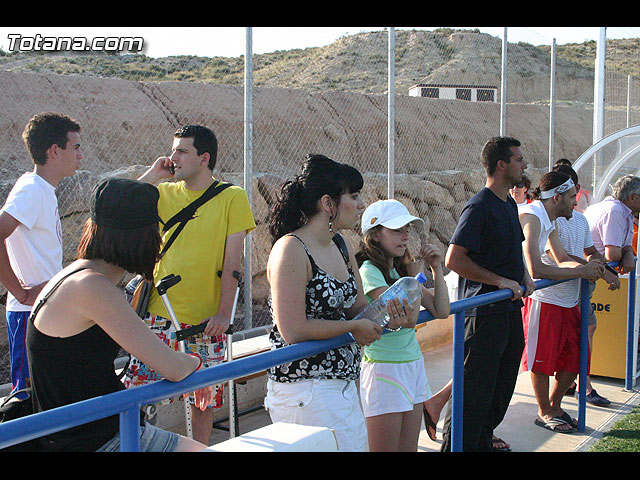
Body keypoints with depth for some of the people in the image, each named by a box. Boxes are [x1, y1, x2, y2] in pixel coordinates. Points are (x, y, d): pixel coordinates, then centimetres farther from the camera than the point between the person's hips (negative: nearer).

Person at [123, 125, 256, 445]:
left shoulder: (232, 198, -2)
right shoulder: (164, 193, 7)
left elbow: (233, 261, -5)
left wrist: (225, 312, -11)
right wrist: (152, 175, -2)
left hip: (204, 321, -3)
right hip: (158, 313, 3)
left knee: (203, 397, 9)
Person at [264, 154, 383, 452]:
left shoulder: (341, 246, 10)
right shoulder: (291, 249, -17)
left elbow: (358, 307, 15)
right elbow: (293, 330, -21)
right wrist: (353, 327, -11)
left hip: (344, 387, 9)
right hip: (305, 391, -9)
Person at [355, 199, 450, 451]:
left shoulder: (401, 269, 11)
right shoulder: (369, 271, -14)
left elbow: (441, 311, 10)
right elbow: (409, 318, -22)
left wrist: (437, 270, 2)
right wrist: (416, 276, -8)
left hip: (413, 363, 8)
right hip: (385, 370, -8)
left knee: (409, 448, 13)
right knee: (385, 449, 0)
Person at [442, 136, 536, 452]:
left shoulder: (509, 204, 14)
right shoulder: (479, 207, -14)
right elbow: (454, 260, -21)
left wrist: (524, 276, 9)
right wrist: (500, 281, -19)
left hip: (510, 309, 9)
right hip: (484, 312, -9)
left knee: (501, 389, 17)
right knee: (474, 392, -3)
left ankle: (482, 441, 32)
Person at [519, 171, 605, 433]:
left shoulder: (550, 221, 14)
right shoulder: (531, 217, -19)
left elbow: (562, 259, 21)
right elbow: (536, 269, -27)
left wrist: (586, 265, 1)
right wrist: (581, 272, -19)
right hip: (543, 300, -10)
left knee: (574, 358, 14)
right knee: (542, 361, 3)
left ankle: (554, 405, 33)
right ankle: (545, 413, 22)